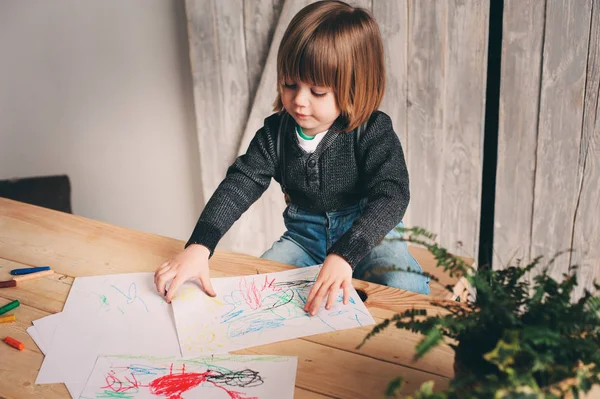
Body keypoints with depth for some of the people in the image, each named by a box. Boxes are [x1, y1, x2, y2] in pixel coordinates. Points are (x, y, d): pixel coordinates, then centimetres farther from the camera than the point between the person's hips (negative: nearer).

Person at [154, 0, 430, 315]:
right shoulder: (276, 132, -6)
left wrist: (344, 254, -45)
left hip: (368, 231, -4)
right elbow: (240, 183, -13)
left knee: (406, 290, -31)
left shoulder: (373, 133, -18)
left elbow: (391, 197, -29)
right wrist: (198, 246, -29)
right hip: (304, 234, 4)